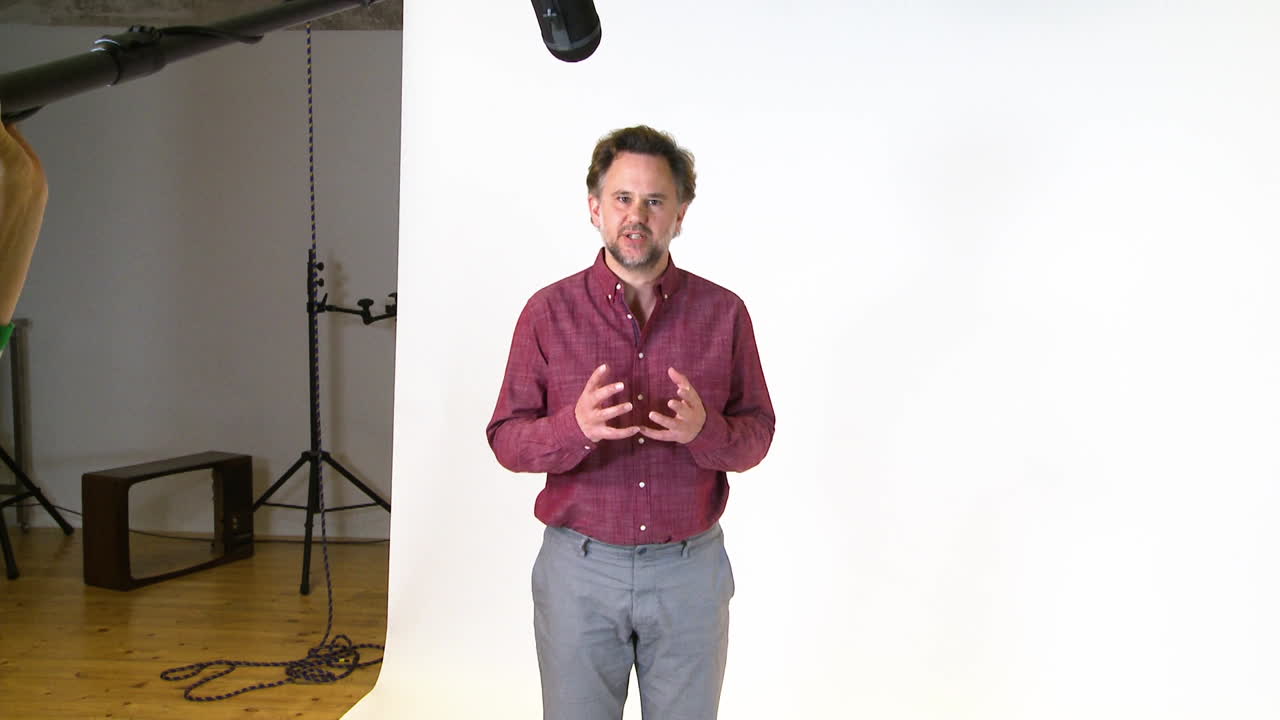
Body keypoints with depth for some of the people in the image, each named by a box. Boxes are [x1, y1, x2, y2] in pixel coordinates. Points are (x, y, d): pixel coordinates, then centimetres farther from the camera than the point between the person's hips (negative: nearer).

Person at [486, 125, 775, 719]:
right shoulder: (549, 311, -4)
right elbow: (506, 439, -4)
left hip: (690, 571, 1)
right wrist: (576, 427, -25)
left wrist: (704, 430, -22)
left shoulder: (723, 312, -2)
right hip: (579, 569, 0)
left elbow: (756, 435, 1)